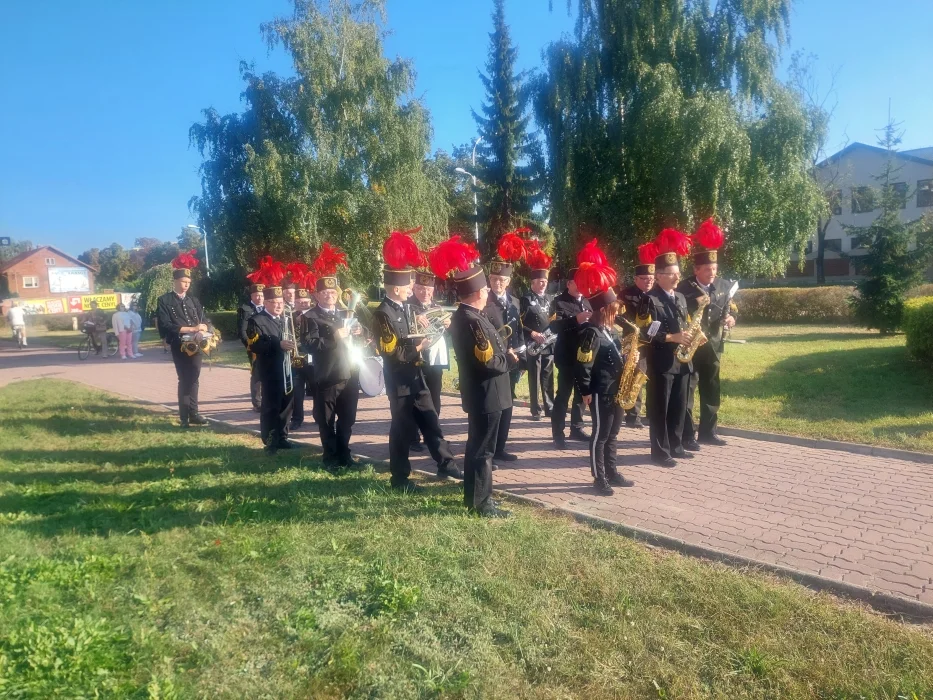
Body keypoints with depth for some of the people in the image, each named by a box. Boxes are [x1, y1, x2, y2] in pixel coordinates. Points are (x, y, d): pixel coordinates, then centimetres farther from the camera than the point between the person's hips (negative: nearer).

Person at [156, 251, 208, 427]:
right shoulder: (164, 300, -3)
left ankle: (193, 414, 16)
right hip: (179, 346, -5)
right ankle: (185, 418, 7)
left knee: (193, 380, 9)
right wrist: (190, 329, -19)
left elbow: (204, 321, 11)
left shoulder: (193, 300, 14)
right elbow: (165, 326, -13)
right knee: (185, 380, -2)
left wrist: (203, 327, -14)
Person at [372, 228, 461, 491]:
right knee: (403, 428, 2)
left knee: (430, 421, 15)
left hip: (416, 376, 8)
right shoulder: (383, 314, -18)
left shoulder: (406, 308, 9)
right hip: (399, 381, -8)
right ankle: (400, 478, 16)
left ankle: (446, 464, 27)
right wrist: (418, 347, -16)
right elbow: (392, 353, -22)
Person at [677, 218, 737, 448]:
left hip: (713, 346, 6)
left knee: (711, 390, 13)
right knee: (687, 390, -2)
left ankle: (707, 431, 25)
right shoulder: (684, 289, -11)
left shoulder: (722, 286, 6)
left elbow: (729, 309, 14)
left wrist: (730, 318, -7)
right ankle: (687, 435, 3)